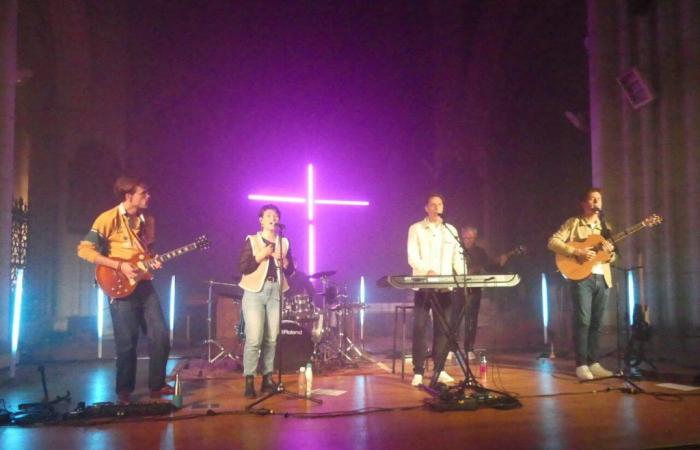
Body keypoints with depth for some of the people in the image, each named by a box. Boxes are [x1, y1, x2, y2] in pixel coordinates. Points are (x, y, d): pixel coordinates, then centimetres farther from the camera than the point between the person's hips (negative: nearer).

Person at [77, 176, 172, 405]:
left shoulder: (148, 220, 10)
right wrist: (119, 266, -20)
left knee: (161, 336, 3)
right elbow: (84, 249, -15)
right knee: (127, 342, 0)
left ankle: (157, 385, 16)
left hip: (144, 284, 6)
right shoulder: (109, 218, -10)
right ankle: (124, 392, 17)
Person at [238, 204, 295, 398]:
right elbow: (242, 268, -5)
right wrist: (261, 256, -15)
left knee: (272, 338, 3)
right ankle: (249, 381, -4)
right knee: (254, 339, -11)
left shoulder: (284, 242, 14)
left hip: (276, 291, 4)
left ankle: (267, 378, 13)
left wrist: (282, 259, -6)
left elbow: (291, 270, 12)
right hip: (255, 291, -4)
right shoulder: (251, 240, 3)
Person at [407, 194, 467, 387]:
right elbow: (412, 257, -8)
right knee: (420, 327, -5)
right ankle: (418, 372, -1)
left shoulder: (451, 230, 14)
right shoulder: (416, 229, 3)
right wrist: (427, 270, -26)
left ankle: (439, 370, 12)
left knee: (443, 328, 3)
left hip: (445, 286, 3)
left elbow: (458, 257, 11)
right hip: (423, 285, -3)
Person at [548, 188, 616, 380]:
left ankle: (593, 363, 14)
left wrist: (610, 251, -5)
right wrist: (576, 251, -19)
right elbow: (553, 242, -10)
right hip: (582, 276, -6)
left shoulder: (605, 226, 18)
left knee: (596, 322, 7)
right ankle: (581, 365, -5)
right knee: (583, 321, -9)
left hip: (603, 278, 6)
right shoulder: (573, 223, 1)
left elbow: (611, 257, 19)